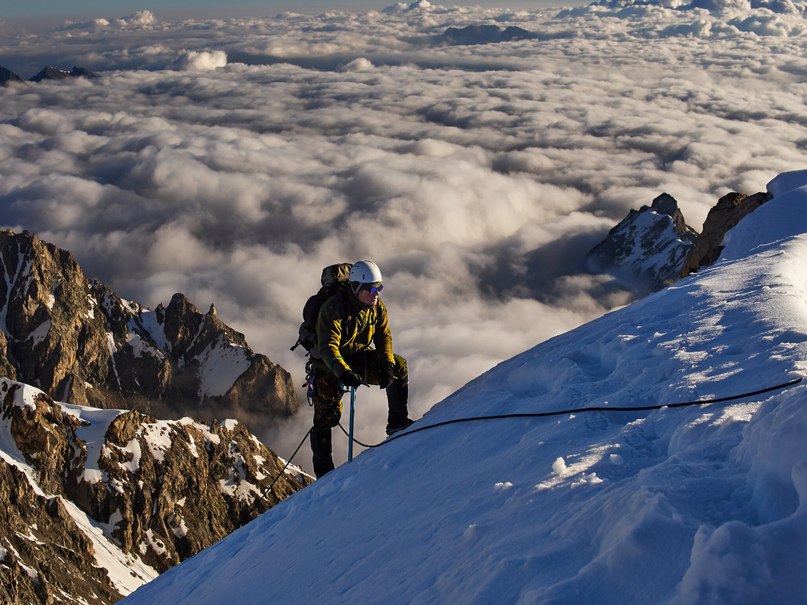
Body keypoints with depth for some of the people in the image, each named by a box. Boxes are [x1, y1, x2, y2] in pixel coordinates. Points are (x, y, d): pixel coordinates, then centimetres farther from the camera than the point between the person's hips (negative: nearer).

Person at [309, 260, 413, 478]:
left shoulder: (378, 307, -7)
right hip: (330, 365, -5)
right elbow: (328, 347, -33)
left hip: (361, 358, 5)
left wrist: (387, 364, -24)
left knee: (399, 366, -16)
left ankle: (397, 422, -13)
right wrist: (343, 372, -49)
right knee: (327, 415, -2)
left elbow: (384, 337, -5)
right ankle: (323, 471, 12)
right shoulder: (333, 309, -26)